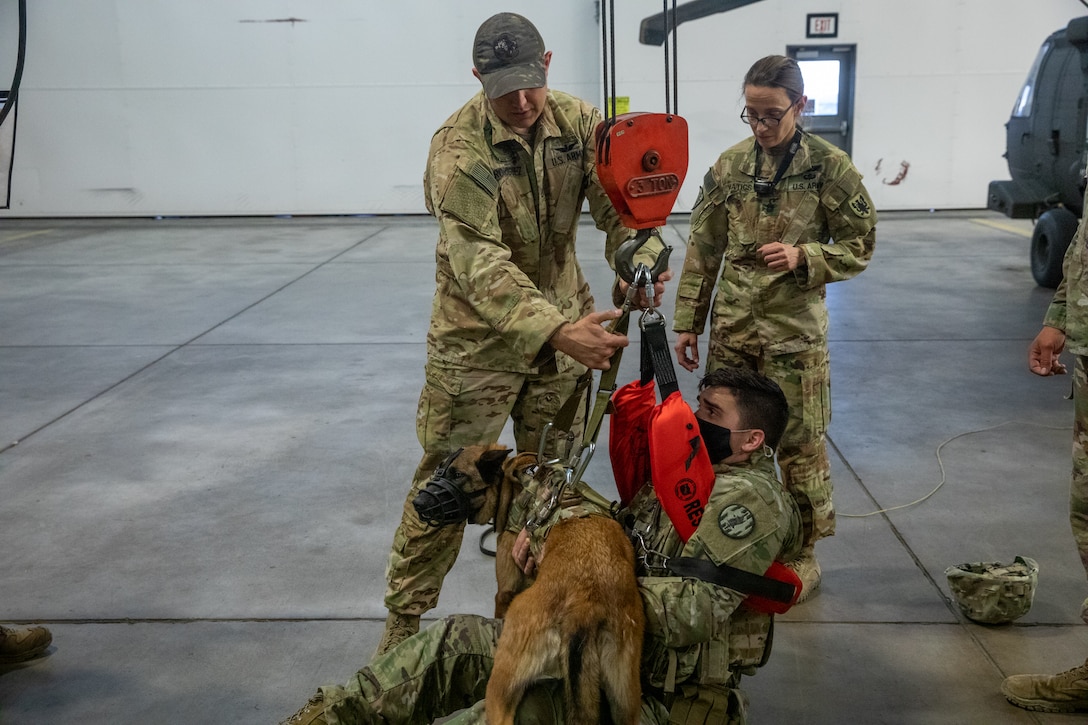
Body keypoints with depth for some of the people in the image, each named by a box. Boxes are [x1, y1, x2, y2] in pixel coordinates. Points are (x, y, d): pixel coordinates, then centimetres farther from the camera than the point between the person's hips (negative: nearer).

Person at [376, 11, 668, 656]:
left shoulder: (578, 122, -7)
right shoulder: (458, 150, -23)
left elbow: (619, 203, -14)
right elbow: (481, 264, -33)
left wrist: (641, 257, -38)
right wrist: (556, 332, -46)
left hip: (563, 325, 5)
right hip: (478, 338, -4)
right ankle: (404, 622, 20)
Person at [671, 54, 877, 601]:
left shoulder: (829, 166, -7)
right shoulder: (730, 165, 2)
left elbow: (859, 247, -1)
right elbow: (703, 249, 7)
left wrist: (802, 258, -19)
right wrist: (688, 321, 7)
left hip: (795, 330, -3)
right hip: (732, 327, 3)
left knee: (799, 443, 5)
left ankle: (803, 552, 22)